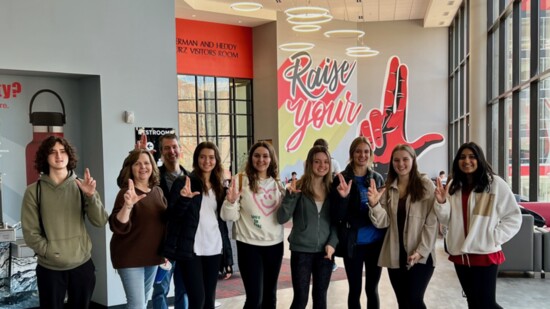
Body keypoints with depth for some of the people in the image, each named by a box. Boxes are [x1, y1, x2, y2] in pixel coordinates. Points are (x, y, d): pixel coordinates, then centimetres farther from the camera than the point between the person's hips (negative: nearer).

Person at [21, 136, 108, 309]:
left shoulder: (81, 186, 0)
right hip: (49, 268, -1)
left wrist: (91, 196, -21)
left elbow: (100, 222, -8)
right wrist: (52, 253, -13)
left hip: (82, 264, 2)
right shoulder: (34, 191, -3)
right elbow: (30, 233, -4)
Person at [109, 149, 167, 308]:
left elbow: (165, 221, 14)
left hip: (152, 255, 7)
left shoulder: (158, 191, 4)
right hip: (130, 257, -7)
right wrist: (127, 205, -43)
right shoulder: (126, 192, -15)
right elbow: (118, 227, -28)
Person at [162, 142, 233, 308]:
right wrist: (184, 199, -27)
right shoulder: (183, 182, -2)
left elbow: (223, 221, 14)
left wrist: (228, 256, 10)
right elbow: (171, 216, -7)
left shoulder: (219, 187, 13)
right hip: (190, 250, -5)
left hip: (214, 250, 5)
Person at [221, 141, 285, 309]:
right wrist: (231, 202, -28)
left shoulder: (277, 183, 7)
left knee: (270, 295, 15)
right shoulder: (240, 180, -6)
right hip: (249, 245, -5)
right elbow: (229, 216, -8)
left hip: (275, 244, 5)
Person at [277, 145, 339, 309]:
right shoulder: (299, 188, -6)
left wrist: (332, 243, -4)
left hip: (324, 251, 3)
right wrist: (290, 196, -26)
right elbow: (282, 218, -13)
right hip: (301, 250, -3)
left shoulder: (332, 189, 4)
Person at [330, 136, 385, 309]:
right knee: (355, 290, 8)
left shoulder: (377, 178, 4)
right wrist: (342, 197, -28)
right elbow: (336, 216, -10)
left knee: (372, 289, 12)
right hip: (353, 243, -2)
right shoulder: (342, 179, -5)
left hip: (375, 242, 3)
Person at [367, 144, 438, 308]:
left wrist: (421, 251, -15)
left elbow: (432, 222, -8)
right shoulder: (388, 189, 9)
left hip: (420, 256, -4)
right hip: (395, 255, 4)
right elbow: (383, 222, 0)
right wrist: (374, 204, -19)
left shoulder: (426, 185, -4)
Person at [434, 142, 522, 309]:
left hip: (485, 254, -5)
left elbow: (514, 217, -5)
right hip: (459, 254, 5)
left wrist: (495, 237, -14)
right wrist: (441, 202, -10)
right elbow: (447, 220, 8)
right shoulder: (453, 185, 8)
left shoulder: (495, 183, -8)